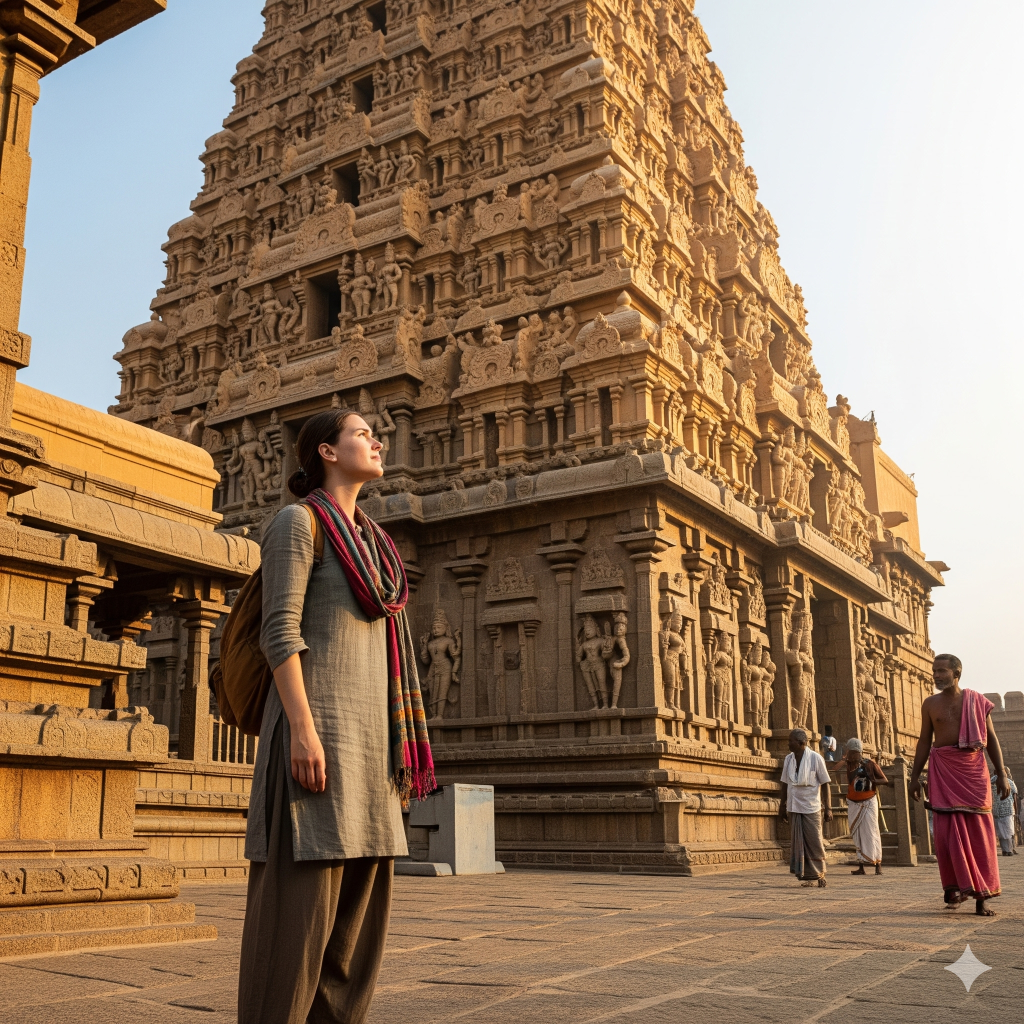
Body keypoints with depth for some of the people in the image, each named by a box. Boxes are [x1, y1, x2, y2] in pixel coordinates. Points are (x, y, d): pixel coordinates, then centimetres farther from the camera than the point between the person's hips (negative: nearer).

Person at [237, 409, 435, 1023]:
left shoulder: (370, 542, 21)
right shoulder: (298, 521, -3)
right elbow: (280, 629, -12)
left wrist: (396, 743, 17)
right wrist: (302, 728, -21)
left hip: (367, 731, 8)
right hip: (316, 724, -8)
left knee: (360, 900, 8)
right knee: (301, 899, -7)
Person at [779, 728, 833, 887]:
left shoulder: (816, 758, -7)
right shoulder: (788, 759, 5)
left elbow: (825, 784, -5)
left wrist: (828, 808, -8)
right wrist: (782, 805, 12)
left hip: (811, 807, -4)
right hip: (793, 808, 4)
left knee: (814, 842, -1)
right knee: (798, 843, 4)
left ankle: (818, 874, 15)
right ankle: (807, 875, 12)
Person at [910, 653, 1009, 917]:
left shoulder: (976, 700, 4)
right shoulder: (930, 704, 8)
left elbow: (991, 739, 6)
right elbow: (925, 740, 10)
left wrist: (1001, 774, 1)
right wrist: (915, 775, 6)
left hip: (973, 769, -1)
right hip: (943, 770, 1)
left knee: (978, 831, 0)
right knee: (948, 830, -5)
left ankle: (981, 895, 9)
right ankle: (956, 887, 7)